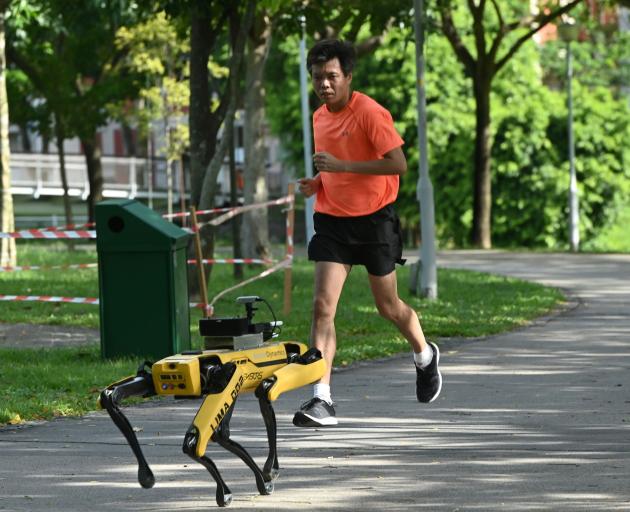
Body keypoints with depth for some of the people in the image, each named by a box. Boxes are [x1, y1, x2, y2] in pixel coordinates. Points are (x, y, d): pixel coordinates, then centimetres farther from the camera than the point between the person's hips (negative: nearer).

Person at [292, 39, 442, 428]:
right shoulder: (320, 118, 8)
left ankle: (425, 357, 43)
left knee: (388, 306, 11)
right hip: (332, 220, 5)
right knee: (323, 306, -11)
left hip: (374, 220, -5)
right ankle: (322, 400, -15)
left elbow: (399, 165, -23)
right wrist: (316, 183, 1)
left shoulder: (370, 113, -15)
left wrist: (341, 165, -26)